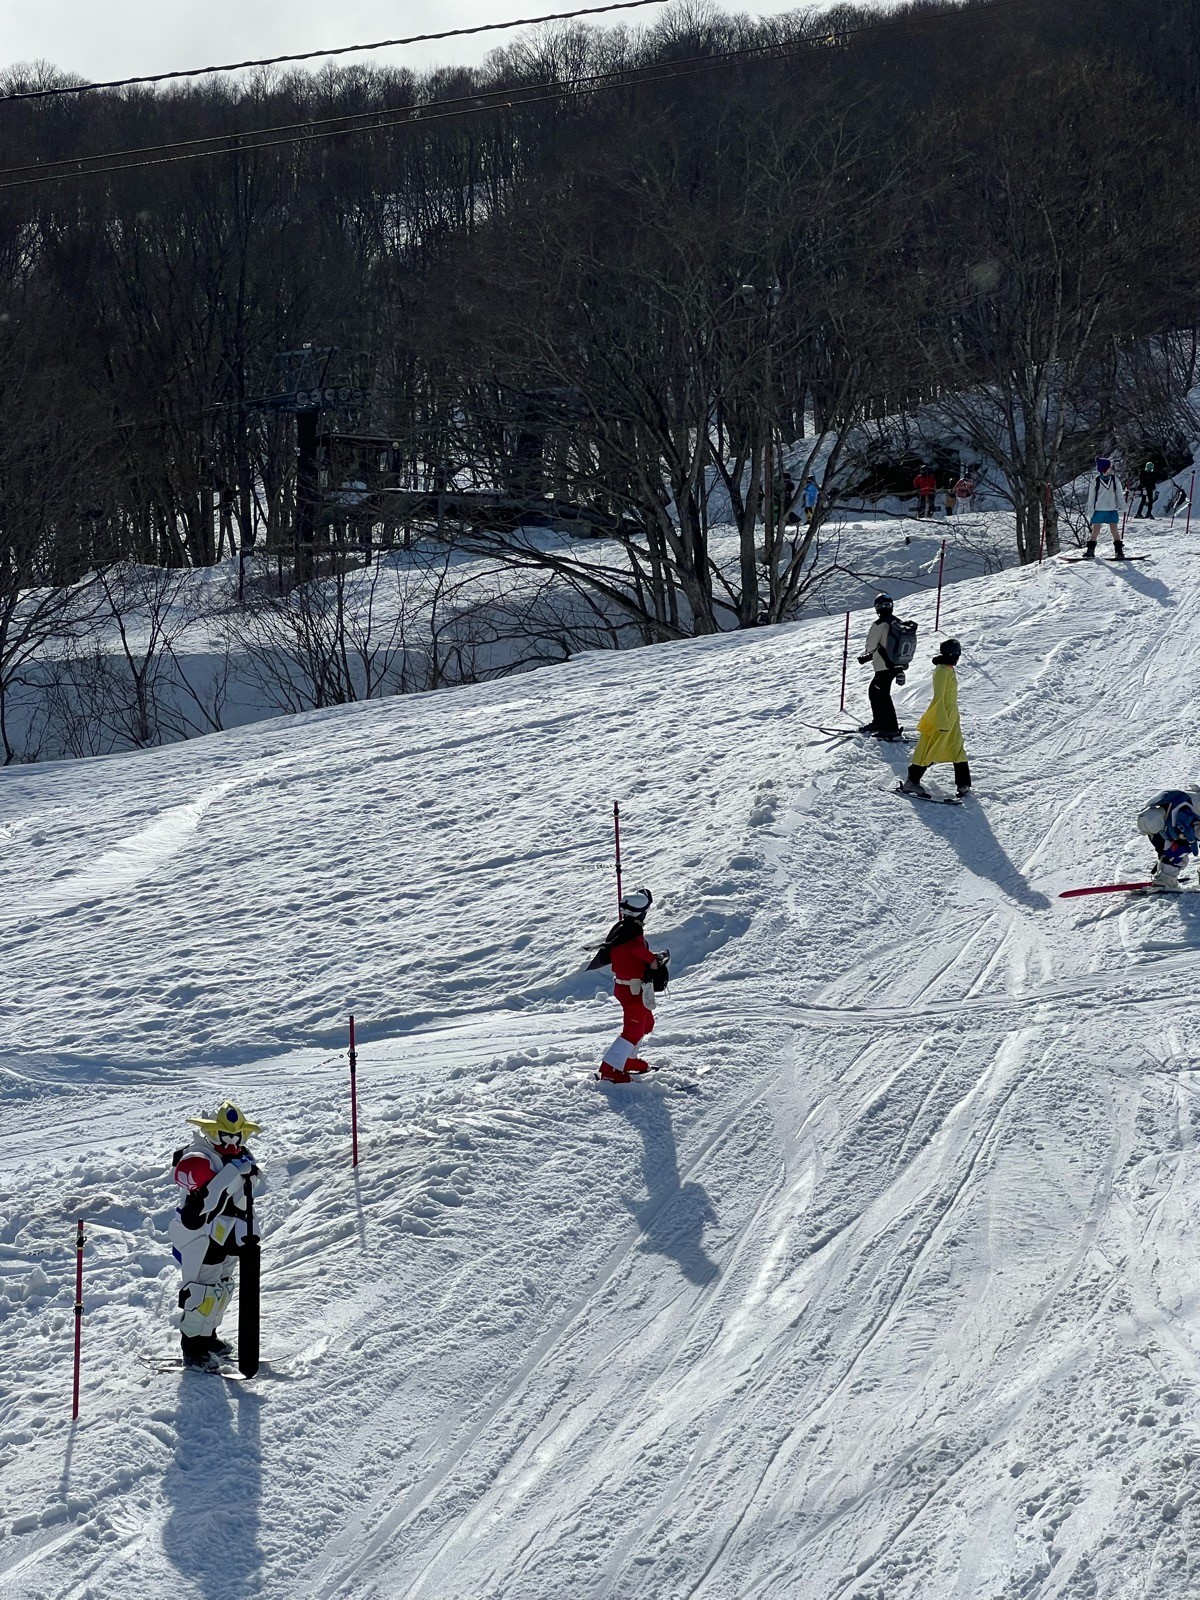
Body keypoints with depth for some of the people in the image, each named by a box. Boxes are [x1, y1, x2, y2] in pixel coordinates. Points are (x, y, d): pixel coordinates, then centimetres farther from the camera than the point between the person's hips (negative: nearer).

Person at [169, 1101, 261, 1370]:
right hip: (199, 1238, -9)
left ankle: (207, 1336, 34)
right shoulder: (198, 1160, -20)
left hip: (226, 1235, 9)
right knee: (203, 1290, -7)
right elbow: (205, 1200, -34)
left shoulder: (240, 1158, 9)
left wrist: (246, 1232, 16)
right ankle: (193, 1349, 3)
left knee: (223, 1287, 17)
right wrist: (233, 1172, -37)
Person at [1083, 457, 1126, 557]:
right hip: (1099, 510, -1)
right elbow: (1091, 497, 1)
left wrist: (1122, 508, 2)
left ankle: (1119, 550, 5)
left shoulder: (1115, 479, 2)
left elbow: (1119, 494, 8)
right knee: (1095, 532, 1)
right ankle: (1090, 550, 8)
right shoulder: (1096, 481, -3)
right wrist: (1090, 511, -1)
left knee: (1115, 531, 1)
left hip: (1112, 510, 1)